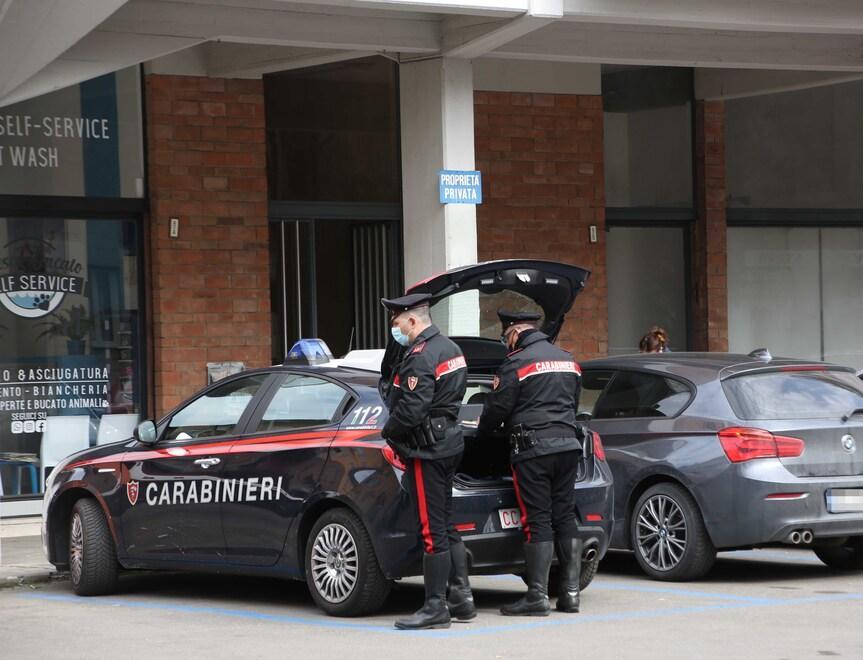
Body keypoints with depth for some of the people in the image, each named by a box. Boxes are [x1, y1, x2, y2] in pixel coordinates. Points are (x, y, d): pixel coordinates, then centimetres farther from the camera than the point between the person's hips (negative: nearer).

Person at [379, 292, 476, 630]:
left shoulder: (420, 358, -18)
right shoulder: (450, 349, 14)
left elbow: (410, 410, -24)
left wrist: (388, 432, -5)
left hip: (426, 450, -10)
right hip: (450, 441, 10)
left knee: (433, 531, -6)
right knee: (447, 526, 15)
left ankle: (435, 608, -3)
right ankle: (462, 598, 18)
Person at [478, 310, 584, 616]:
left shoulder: (517, 363, -7)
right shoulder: (567, 360, 18)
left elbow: (497, 408, -5)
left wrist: (483, 431, 14)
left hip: (533, 448, -7)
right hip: (567, 443, 7)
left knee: (537, 521, -6)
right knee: (565, 516, 9)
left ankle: (537, 596, -7)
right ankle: (570, 593, 9)